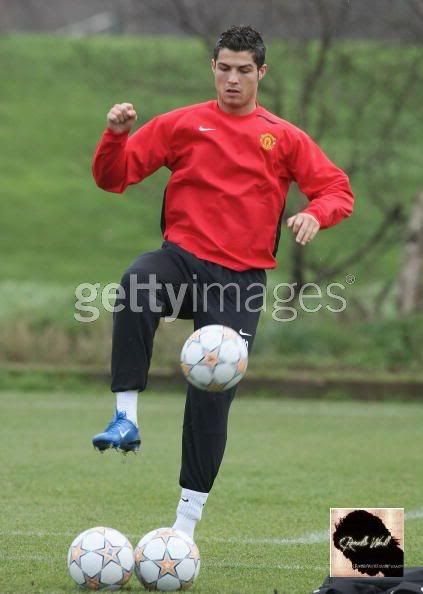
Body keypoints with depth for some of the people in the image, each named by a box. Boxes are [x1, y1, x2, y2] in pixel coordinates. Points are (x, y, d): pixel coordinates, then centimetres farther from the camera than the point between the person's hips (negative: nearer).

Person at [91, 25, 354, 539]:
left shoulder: (283, 138, 10)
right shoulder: (181, 124, 9)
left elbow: (338, 191, 9)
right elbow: (112, 178, 7)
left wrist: (315, 214, -14)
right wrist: (116, 135, -13)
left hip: (240, 280, 0)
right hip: (183, 256, 0)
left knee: (212, 399, -6)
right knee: (136, 284, -37)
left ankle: (186, 523, 5)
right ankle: (125, 416, -37)